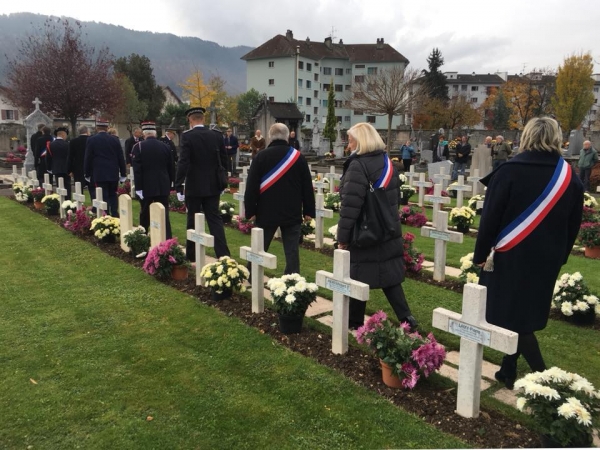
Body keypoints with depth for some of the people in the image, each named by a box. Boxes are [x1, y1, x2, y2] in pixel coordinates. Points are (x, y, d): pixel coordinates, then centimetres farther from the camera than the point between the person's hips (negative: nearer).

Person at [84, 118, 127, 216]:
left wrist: (87, 174, 7)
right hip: (113, 175, 3)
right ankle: (115, 217, 10)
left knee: (103, 198, 0)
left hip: (99, 175, -3)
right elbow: (121, 158, 4)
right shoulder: (115, 139, 2)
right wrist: (123, 175, 10)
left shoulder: (91, 140, -5)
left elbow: (87, 158, -3)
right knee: (113, 197, 13)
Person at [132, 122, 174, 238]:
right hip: (163, 186, 1)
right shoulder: (165, 146, 2)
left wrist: (138, 188, -7)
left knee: (145, 215, 14)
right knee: (164, 215, -1)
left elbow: (137, 170, -11)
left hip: (146, 187, -1)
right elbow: (171, 168, 7)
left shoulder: (138, 147, -7)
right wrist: (169, 184, 17)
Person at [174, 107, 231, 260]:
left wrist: (178, 186, -15)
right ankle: (223, 255, -3)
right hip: (212, 186, 3)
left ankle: (191, 255, 19)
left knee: (193, 220, 8)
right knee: (215, 219, 4)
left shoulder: (187, 136, -11)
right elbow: (224, 161, 7)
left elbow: (183, 162, -17)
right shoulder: (217, 136, 2)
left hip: (194, 186, -3)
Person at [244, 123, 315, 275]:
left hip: (266, 212, 0)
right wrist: (308, 211, 9)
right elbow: (307, 187, 3)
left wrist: (250, 211, 2)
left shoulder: (261, 156, -2)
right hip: (292, 213, 1)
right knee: (292, 251, 4)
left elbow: (252, 186, -4)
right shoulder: (298, 157, 2)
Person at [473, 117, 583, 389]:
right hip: (546, 258, 5)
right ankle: (509, 372, 25)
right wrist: (559, 257, 21)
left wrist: (481, 253, -4)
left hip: (511, 255, -5)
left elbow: (490, 217, -12)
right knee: (526, 314, 15)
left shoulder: (509, 172, -12)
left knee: (511, 315, 4)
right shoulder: (570, 178, 2)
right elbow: (573, 226, 10)